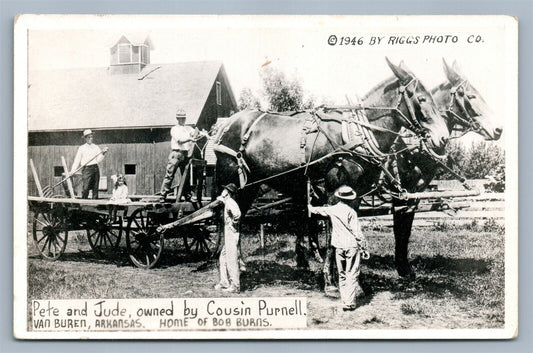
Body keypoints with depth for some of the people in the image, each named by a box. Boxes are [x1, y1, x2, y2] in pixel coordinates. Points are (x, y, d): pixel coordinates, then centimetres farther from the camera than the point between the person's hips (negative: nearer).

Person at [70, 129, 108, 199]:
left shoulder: (96, 147, 14)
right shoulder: (82, 148, 6)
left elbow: (98, 160, 6)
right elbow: (77, 160, 4)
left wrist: (102, 153, -10)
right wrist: (73, 170, -5)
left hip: (95, 168, 3)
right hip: (86, 169, -3)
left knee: (95, 188, 2)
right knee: (86, 188, -12)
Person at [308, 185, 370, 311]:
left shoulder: (332, 210, 3)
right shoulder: (350, 211, -10)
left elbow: (317, 210, 23)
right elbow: (357, 232, -10)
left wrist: (310, 207, 46)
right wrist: (364, 248, -2)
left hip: (339, 247, 4)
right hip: (352, 246, -4)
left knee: (342, 276, 12)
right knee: (352, 275, -1)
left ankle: (344, 302, 11)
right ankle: (349, 303, -6)